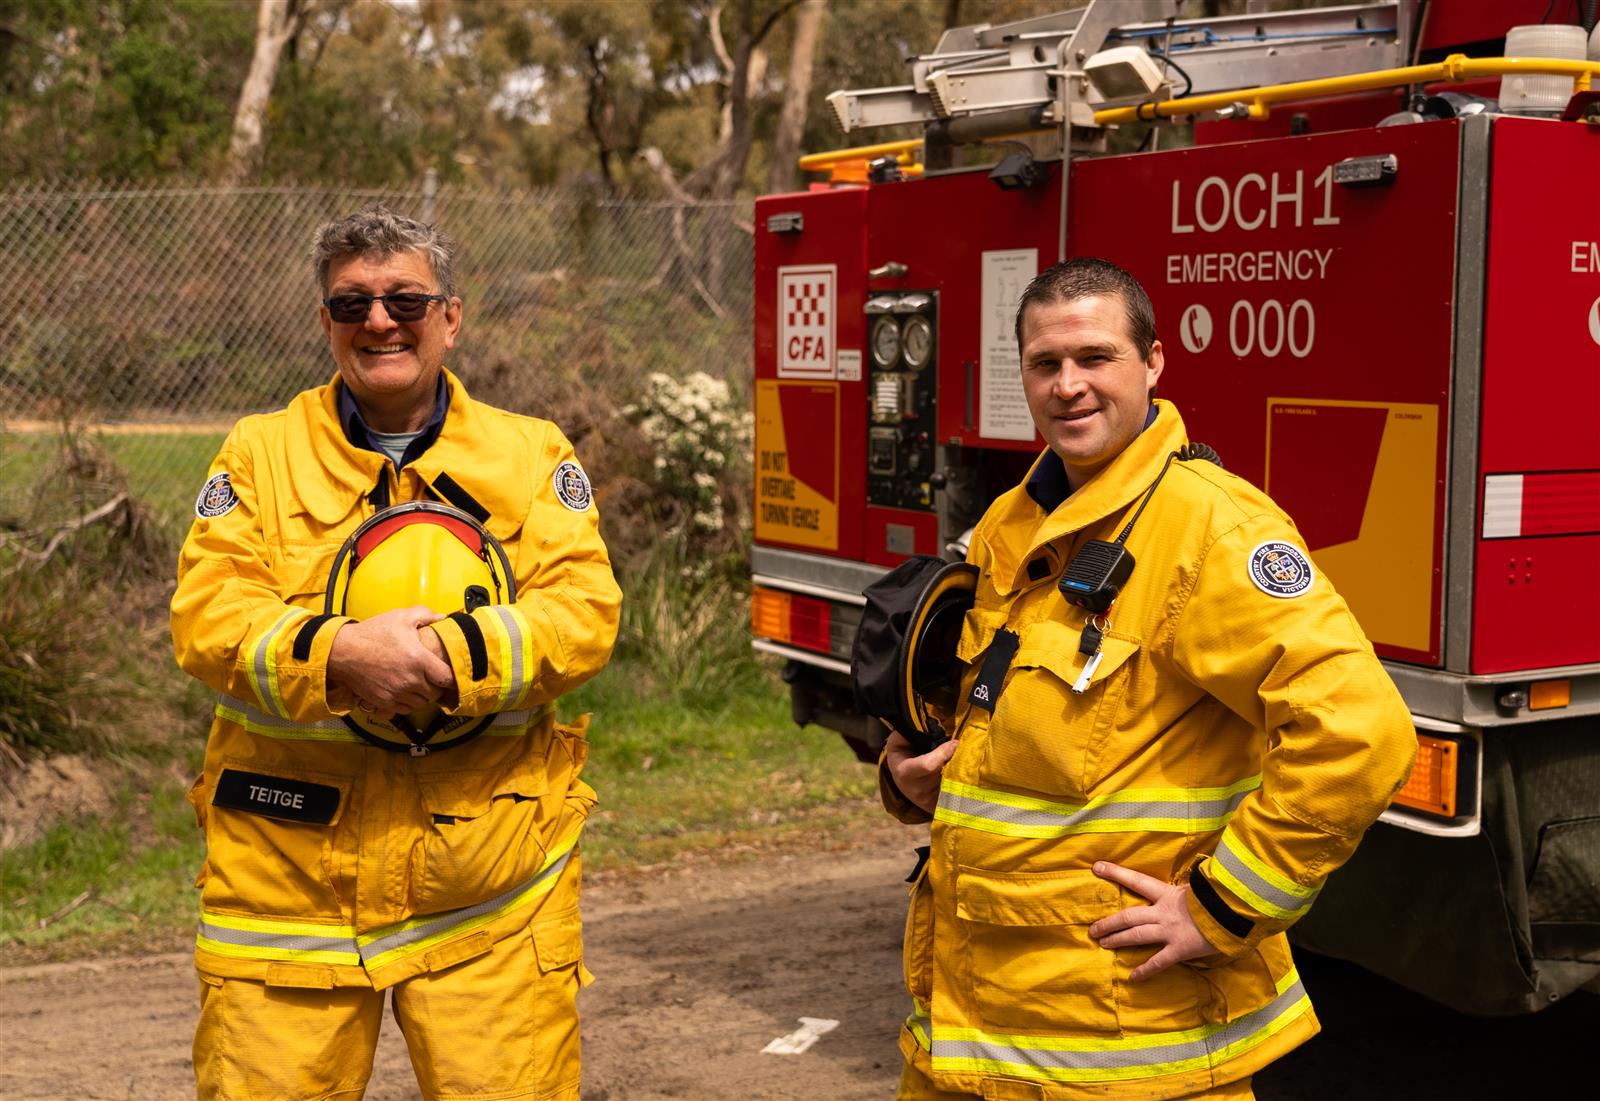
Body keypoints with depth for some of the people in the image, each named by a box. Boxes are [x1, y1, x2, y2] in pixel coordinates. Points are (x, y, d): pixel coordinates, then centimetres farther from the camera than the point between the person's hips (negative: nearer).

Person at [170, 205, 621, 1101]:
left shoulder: (534, 455, 8)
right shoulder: (259, 453, 8)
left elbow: (586, 612, -4)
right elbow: (207, 618, -3)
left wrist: (448, 655, -21)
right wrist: (335, 654, -22)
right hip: (290, 874, 0)